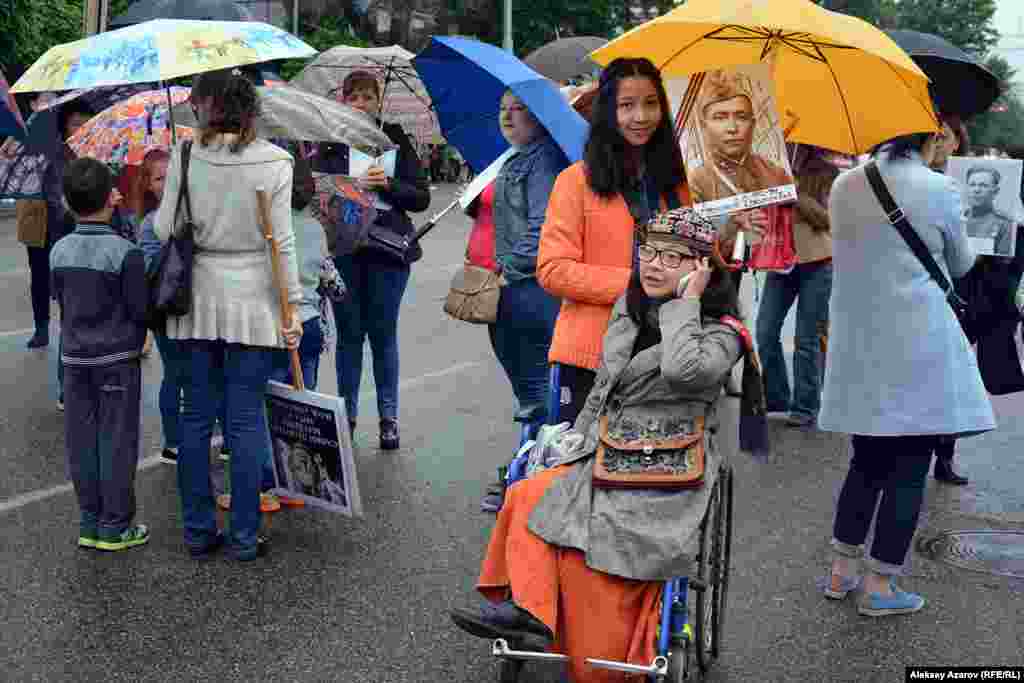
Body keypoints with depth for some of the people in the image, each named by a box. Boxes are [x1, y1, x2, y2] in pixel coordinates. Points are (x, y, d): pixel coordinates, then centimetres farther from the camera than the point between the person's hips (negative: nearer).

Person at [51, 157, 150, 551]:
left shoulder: (59, 252, 0)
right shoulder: (124, 253, -15)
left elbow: (61, 302, 8)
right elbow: (140, 309, -11)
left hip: (74, 356, 5)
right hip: (117, 358, -5)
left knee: (82, 441, 11)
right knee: (117, 441, 3)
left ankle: (90, 522, 19)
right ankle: (115, 526, 9)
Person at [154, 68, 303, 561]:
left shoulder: (184, 155, -4)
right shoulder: (274, 161, -7)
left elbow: (164, 229, -2)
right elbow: (281, 241, -9)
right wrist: (293, 306, -4)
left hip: (198, 298, 2)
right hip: (252, 300, -2)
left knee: (197, 415, 12)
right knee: (246, 419, 4)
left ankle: (198, 530, 19)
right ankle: (244, 536, 10)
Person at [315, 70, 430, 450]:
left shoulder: (396, 140, 4)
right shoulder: (330, 144, 6)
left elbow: (421, 197, 0)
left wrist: (389, 185, -16)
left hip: (387, 250, -1)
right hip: (344, 250, 1)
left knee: (383, 334, 5)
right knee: (349, 333, 7)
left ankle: (388, 418, 14)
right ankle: (347, 415, 16)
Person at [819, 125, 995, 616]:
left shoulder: (844, 187, 4)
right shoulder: (937, 189, -8)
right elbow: (961, 265, 6)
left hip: (857, 345, 5)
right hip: (917, 345, -5)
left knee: (867, 461, 17)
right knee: (909, 468, 4)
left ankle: (841, 572, 21)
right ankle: (880, 587, 8)